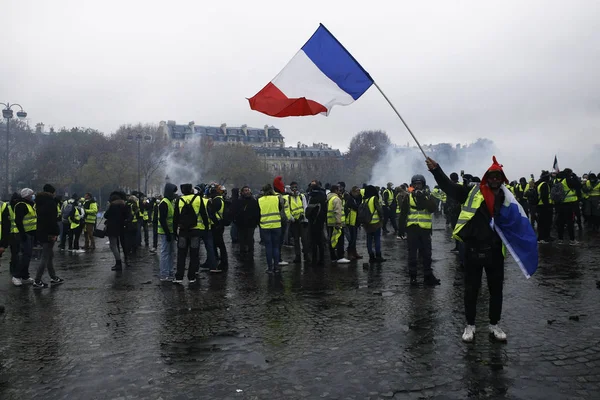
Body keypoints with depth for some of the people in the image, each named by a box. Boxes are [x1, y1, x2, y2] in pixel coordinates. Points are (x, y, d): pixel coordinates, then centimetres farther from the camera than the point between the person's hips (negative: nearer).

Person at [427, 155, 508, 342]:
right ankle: (470, 325, 24)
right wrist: (436, 170, -25)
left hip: (495, 250, 2)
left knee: (496, 288, 13)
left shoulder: (506, 198, 6)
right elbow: (450, 187, -12)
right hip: (473, 249, -2)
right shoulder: (473, 192, -2)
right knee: (471, 288, 8)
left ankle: (494, 324, 31)